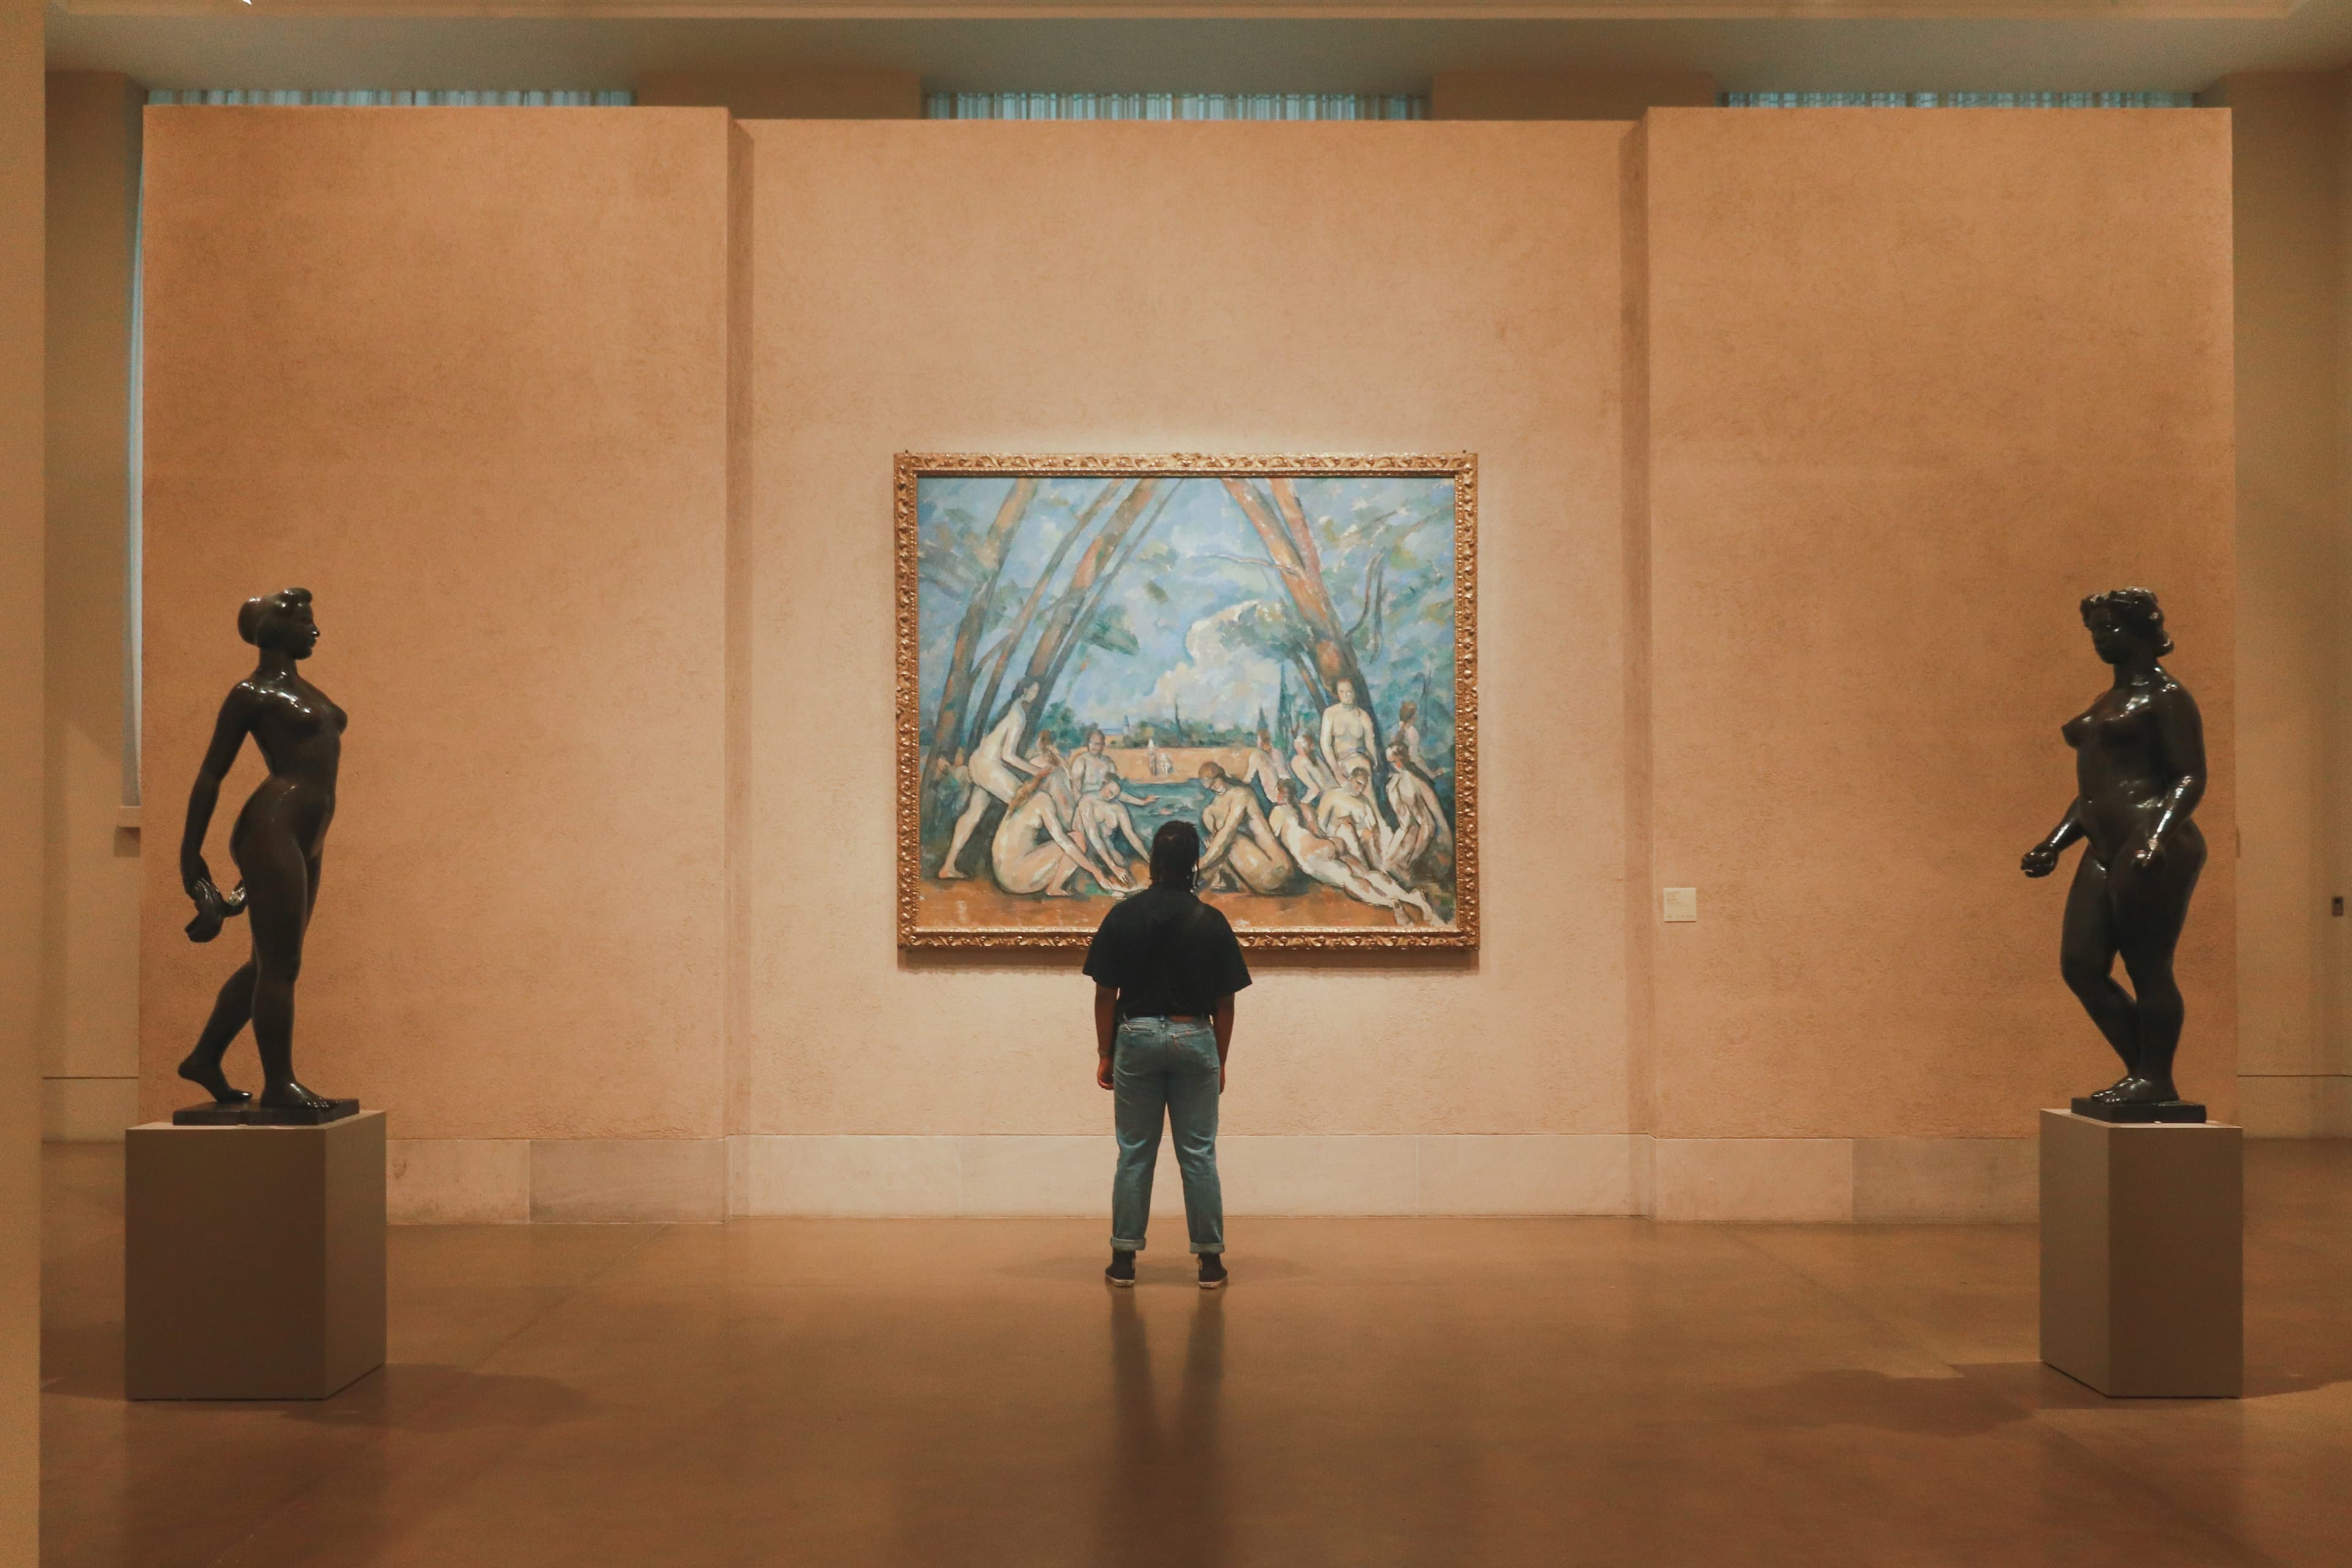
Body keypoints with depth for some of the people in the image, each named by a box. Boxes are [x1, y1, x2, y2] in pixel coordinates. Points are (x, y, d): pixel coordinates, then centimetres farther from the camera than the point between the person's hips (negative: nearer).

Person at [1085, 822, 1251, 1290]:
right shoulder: (1211, 922, -3)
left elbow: (1105, 993, -2)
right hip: (1195, 1039, 0)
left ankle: (1124, 1258, 9)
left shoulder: (1123, 916, -3)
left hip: (1136, 1037, 0)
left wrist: (1105, 1054, 6)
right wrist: (1220, 1061, 10)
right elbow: (1224, 1004, 1)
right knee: (1198, 1154, 5)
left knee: (1134, 1153, 7)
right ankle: (1210, 1259, 8)